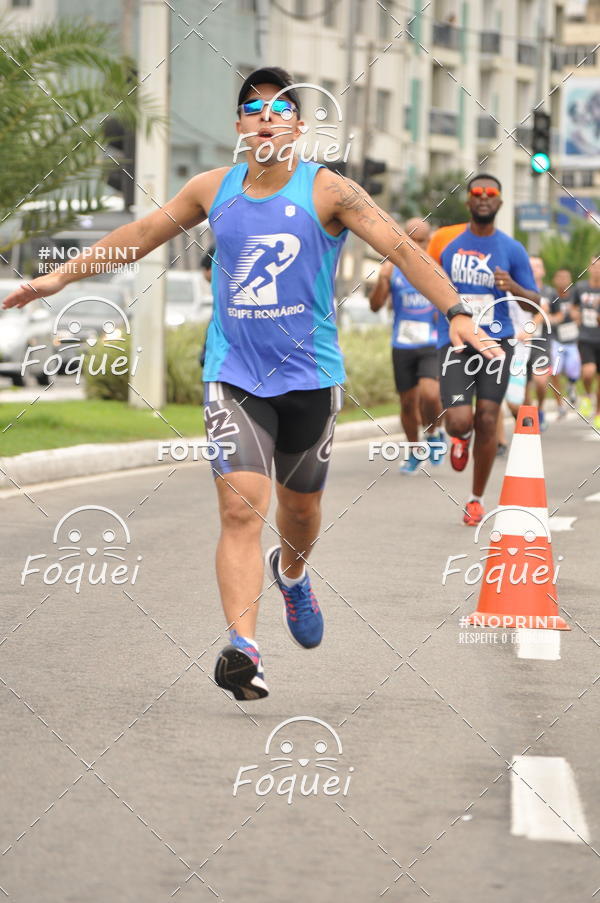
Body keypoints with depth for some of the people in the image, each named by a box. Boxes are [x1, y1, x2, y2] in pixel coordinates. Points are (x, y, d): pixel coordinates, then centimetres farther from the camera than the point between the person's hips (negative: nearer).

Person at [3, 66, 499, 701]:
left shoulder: (326, 190, -7)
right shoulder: (214, 189, 3)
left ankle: (290, 573, 51)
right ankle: (242, 648, -21)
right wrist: (62, 276, 16)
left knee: (299, 506, 16)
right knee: (240, 510, -14)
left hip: (310, 375, 0)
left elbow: (401, 248, -13)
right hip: (233, 375, 1)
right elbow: (141, 234, 15)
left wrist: (456, 313, -24)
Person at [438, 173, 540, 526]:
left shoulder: (512, 249, 3)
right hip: (455, 343, 0)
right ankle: (461, 438, 25)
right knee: (459, 421, -16)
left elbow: (535, 303, 4)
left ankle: (477, 499, 15)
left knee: (486, 420, -3)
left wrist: (513, 287, -16)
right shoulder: (449, 242, 5)